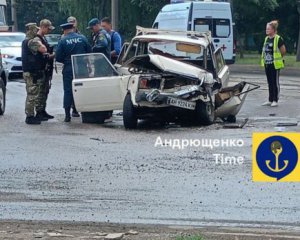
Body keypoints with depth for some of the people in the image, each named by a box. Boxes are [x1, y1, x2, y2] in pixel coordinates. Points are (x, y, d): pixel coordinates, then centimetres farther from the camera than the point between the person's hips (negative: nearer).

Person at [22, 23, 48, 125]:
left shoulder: (26, 41, 16)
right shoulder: (32, 41, -18)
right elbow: (44, 49, -28)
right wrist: (38, 41, -14)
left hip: (29, 71, 11)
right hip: (32, 73, -11)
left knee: (32, 94, 17)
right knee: (32, 95, -7)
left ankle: (30, 115, 24)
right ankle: (30, 117, -4)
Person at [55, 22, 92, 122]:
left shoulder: (63, 41, -6)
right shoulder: (82, 38, -1)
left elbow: (58, 58, -5)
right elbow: (89, 52, 2)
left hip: (68, 69, -2)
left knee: (68, 91, 4)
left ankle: (67, 115, 1)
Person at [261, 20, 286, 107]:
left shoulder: (278, 39, -12)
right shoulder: (266, 39, 10)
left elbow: (283, 51, -7)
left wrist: (278, 59, 4)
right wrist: (265, 59, 13)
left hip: (275, 64, -7)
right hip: (267, 64, 7)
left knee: (275, 82, -1)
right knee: (270, 83, 12)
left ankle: (275, 100, 5)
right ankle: (270, 100, 19)